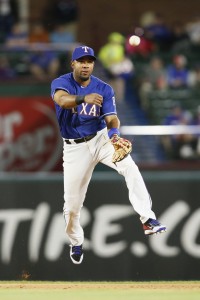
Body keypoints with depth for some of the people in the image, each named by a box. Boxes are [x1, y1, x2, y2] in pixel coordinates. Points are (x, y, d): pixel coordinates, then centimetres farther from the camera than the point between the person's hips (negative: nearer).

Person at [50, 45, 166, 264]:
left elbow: (111, 118, -14)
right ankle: (76, 242, 31)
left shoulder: (104, 89, -4)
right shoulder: (61, 83, -11)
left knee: (130, 167, -28)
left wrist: (114, 132, -39)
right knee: (72, 203, 2)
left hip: (101, 139, 1)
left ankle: (147, 220, -32)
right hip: (75, 147, -1)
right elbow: (62, 99, -35)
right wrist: (84, 99, -56)